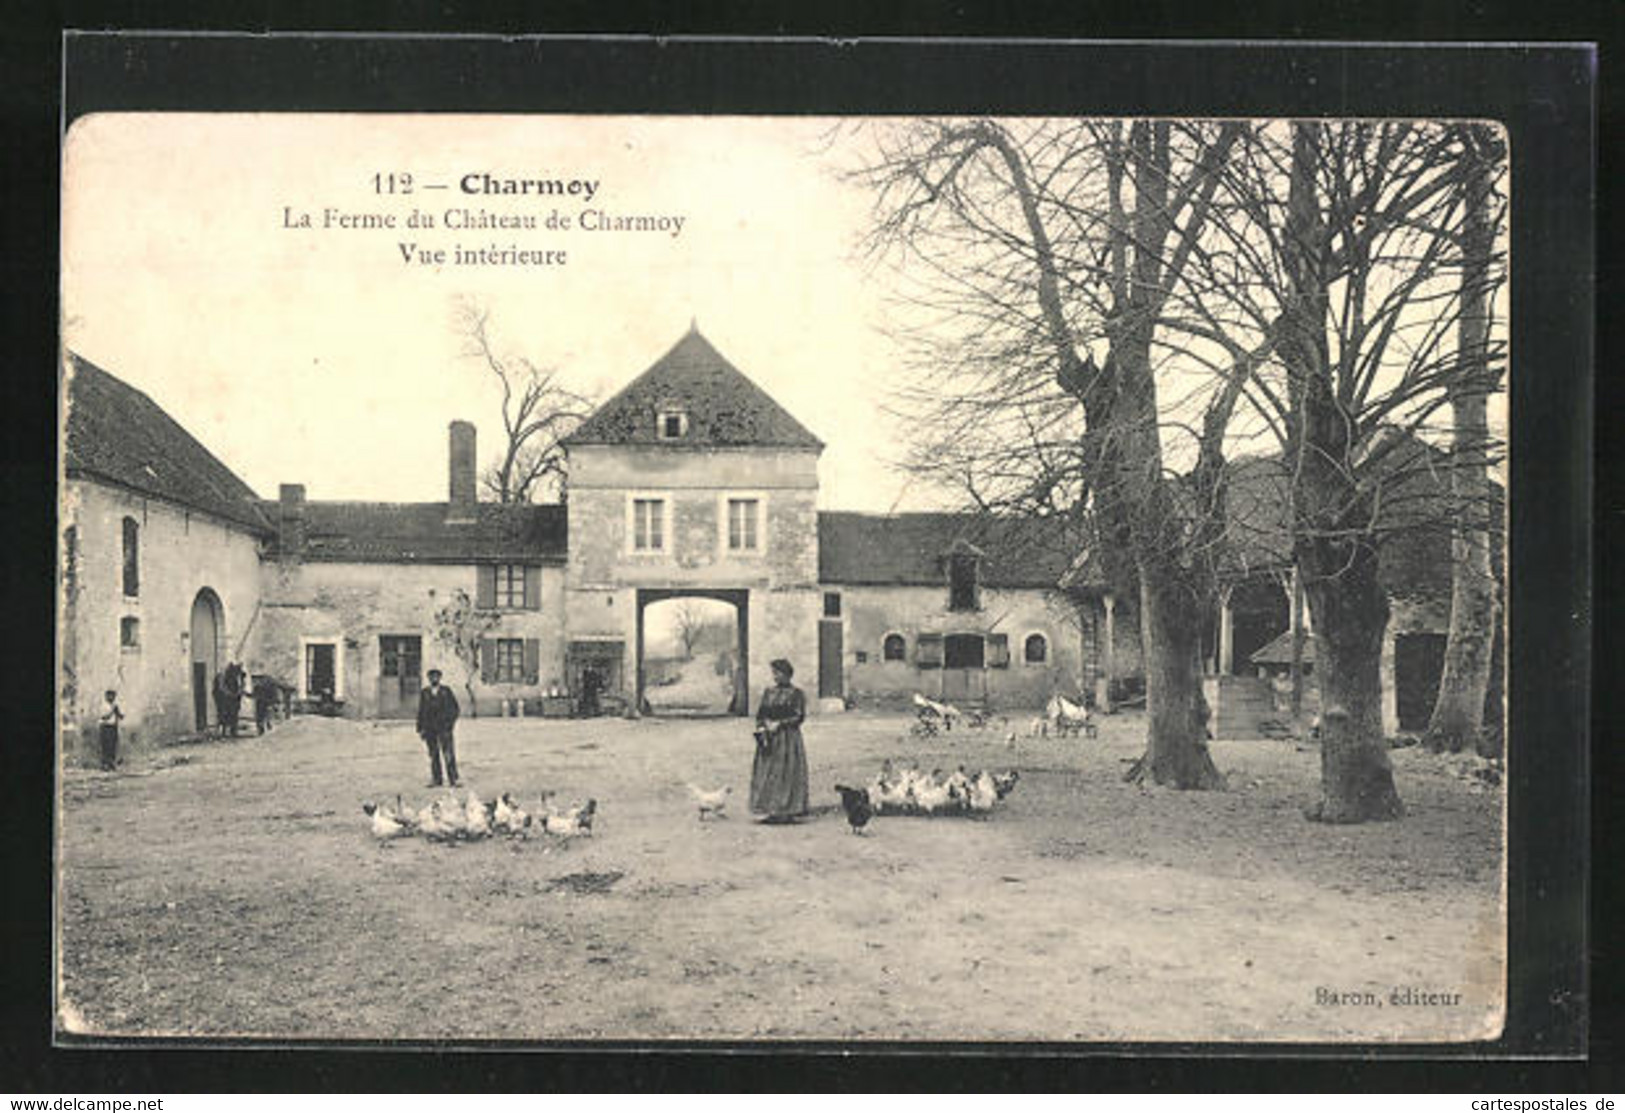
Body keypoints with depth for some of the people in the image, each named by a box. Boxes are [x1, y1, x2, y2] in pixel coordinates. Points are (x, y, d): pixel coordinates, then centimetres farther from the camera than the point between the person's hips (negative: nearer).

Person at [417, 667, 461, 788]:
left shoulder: (446, 691, 5)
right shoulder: (424, 693, 9)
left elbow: (455, 708, 7)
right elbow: (420, 711, 11)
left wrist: (450, 722, -4)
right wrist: (420, 729, 6)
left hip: (444, 728, -2)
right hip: (429, 728, 2)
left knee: (448, 754, -8)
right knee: (433, 755, 1)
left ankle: (453, 780, -8)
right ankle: (436, 780, 4)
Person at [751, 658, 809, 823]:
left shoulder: (796, 693, -2)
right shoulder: (768, 693, 14)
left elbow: (798, 716, -8)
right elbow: (761, 714, 13)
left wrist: (779, 724, -15)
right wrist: (762, 726, -7)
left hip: (788, 737, -5)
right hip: (769, 739, 5)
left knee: (786, 773, -7)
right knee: (767, 774, 1)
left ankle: (787, 812, -5)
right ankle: (770, 811, 4)